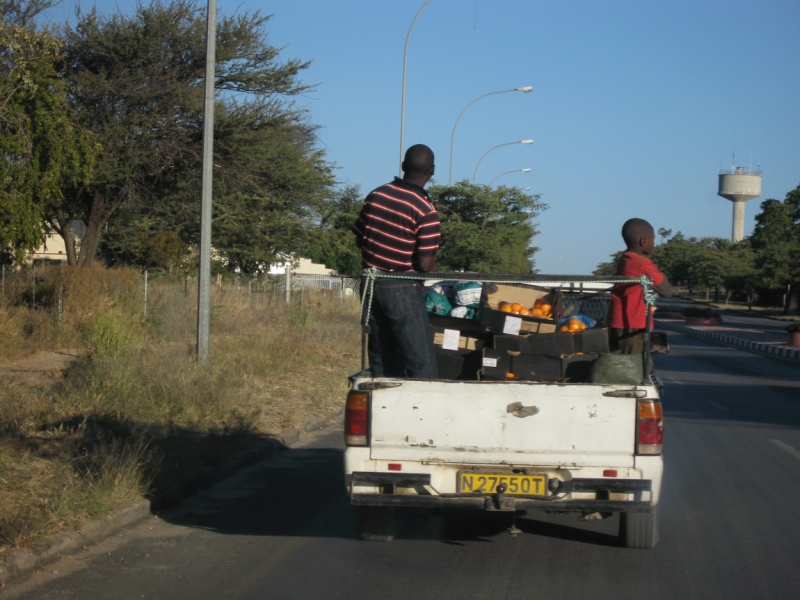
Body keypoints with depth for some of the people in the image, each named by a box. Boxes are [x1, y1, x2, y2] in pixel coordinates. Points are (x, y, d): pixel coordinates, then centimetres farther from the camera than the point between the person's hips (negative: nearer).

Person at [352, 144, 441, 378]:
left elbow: (359, 240, 12)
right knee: (422, 362, -5)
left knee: (382, 360, 14)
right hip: (402, 289, -7)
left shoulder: (375, 196, 3)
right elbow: (426, 264, -16)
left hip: (371, 285, 7)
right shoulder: (425, 210, -15)